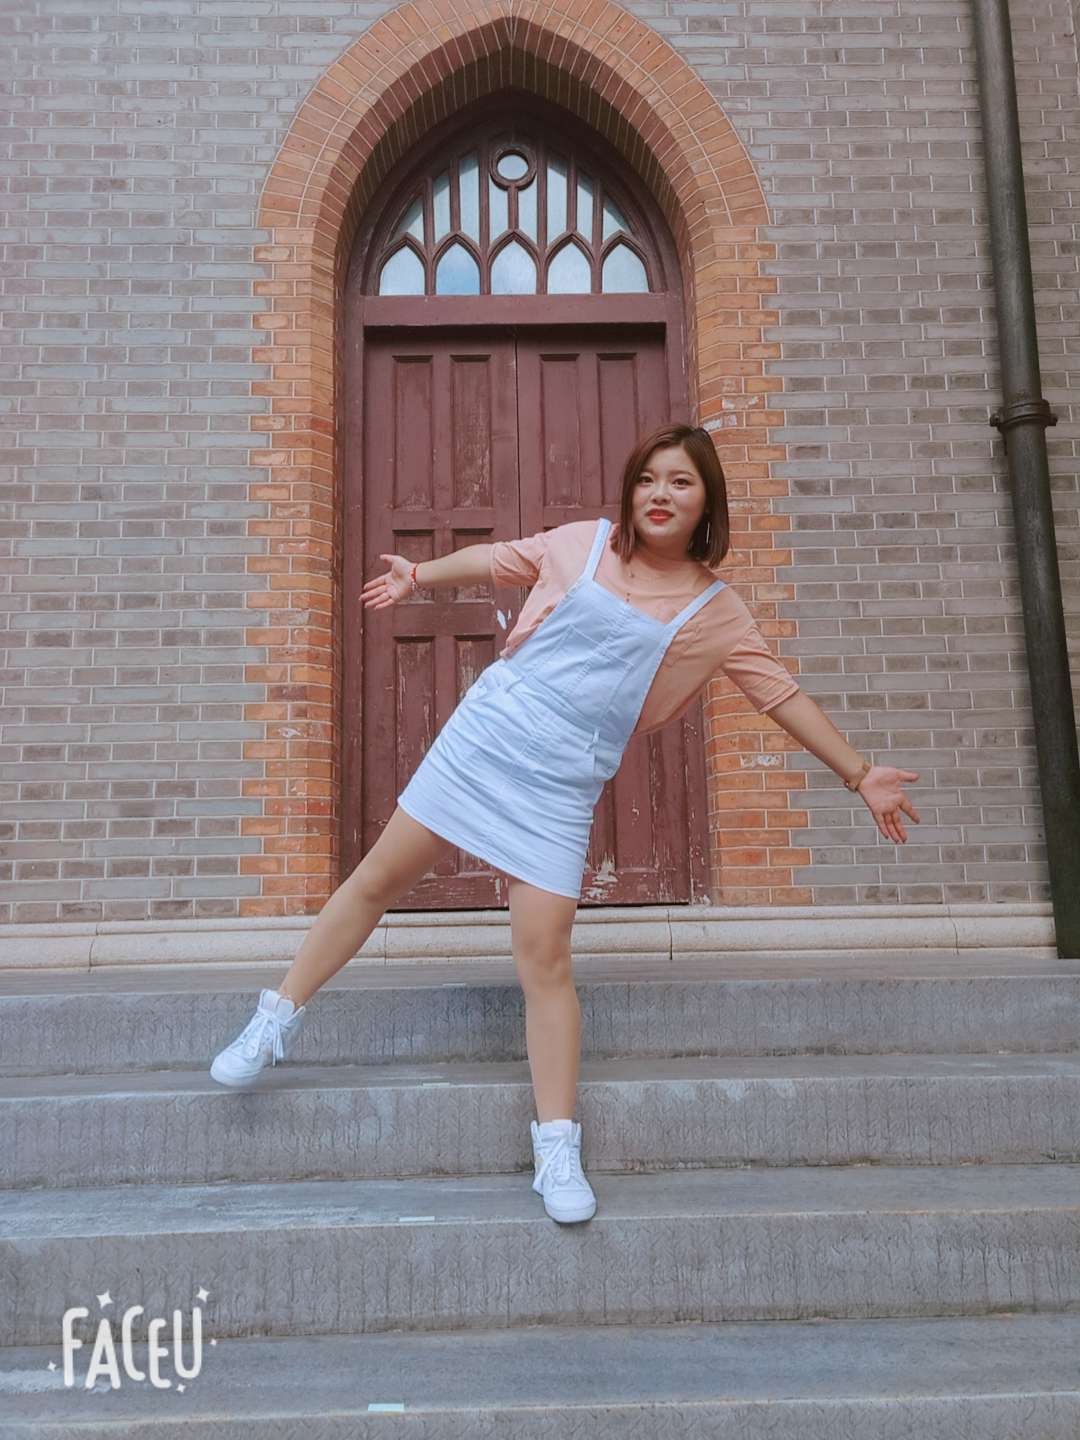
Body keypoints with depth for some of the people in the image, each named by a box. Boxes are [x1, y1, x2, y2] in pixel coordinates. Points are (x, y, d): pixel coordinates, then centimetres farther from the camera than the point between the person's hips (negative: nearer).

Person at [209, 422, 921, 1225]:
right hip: (485, 731, 2)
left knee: (544, 954, -7)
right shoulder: (585, 543, 5)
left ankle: (558, 1151, 7)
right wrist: (420, 575, 20)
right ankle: (279, 1021, 27)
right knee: (380, 878, 6)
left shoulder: (718, 614, 3)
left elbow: (785, 696, 8)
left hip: (562, 783, -1)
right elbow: (500, 560, 19)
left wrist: (861, 775, 9)